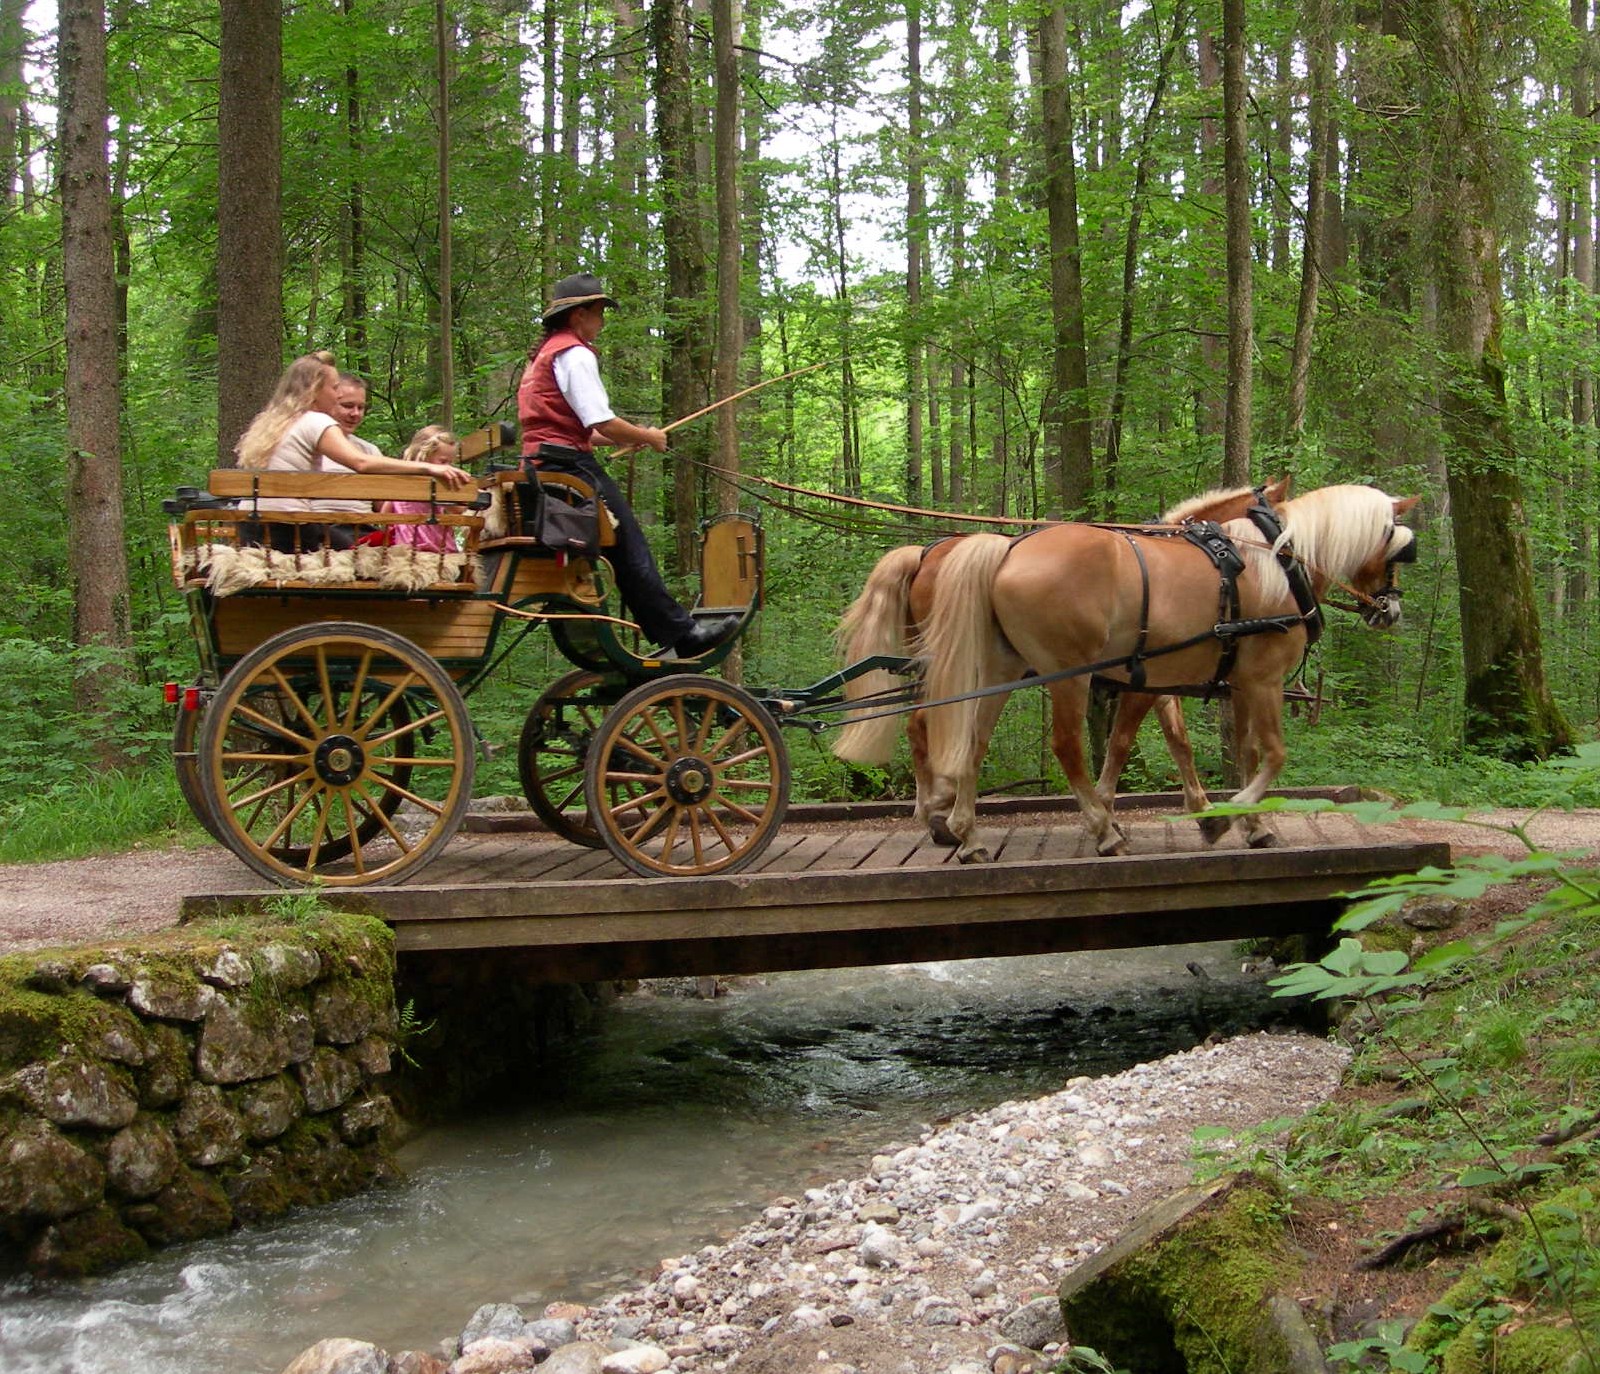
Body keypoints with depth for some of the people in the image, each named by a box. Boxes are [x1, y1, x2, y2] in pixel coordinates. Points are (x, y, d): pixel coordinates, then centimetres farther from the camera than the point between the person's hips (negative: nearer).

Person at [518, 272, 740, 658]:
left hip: (541, 464, 10)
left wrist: (631, 437, 21)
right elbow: (602, 423, -17)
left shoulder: (542, 355, 24)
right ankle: (681, 634, -11)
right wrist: (647, 437, -1)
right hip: (572, 466, -10)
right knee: (629, 547, -10)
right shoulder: (575, 354, -8)